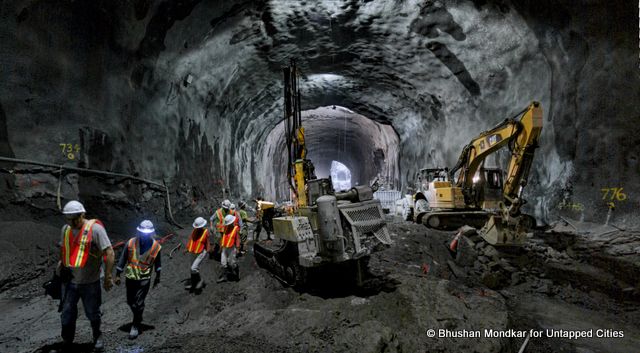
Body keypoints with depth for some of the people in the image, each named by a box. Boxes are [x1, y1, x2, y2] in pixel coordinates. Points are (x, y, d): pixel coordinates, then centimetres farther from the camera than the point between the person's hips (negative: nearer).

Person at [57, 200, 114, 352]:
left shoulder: (95, 228, -17)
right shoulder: (66, 229, 1)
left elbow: (109, 252, -18)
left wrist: (107, 276, -19)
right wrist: (62, 265, 17)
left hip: (90, 283, -4)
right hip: (70, 281, 4)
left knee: (93, 314, 12)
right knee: (67, 315, 12)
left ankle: (98, 337, 36)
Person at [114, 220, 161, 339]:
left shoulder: (156, 246, -10)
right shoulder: (130, 243, -10)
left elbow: (158, 263, 5)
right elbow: (123, 259, 0)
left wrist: (157, 277, 13)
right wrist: (117, 275, 3)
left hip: (144, 279, -2)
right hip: (130, 277, 3)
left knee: (139, 303, -3)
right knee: (130, 301, 15)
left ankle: (135, 326, 13)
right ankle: (138, 317, 42)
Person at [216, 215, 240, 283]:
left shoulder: (236, 228, -9)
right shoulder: (226, 228, 8)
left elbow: (237, 239, -10)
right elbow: (223, 237, 14)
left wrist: (237, 248, -13)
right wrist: (221, 246, 13)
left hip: (231, 248, -6)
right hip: (224, 248, 6)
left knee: (231, 263, -2)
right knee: (223, 263, 7)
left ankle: (237, 274, 19)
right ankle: (224, 276, 15)